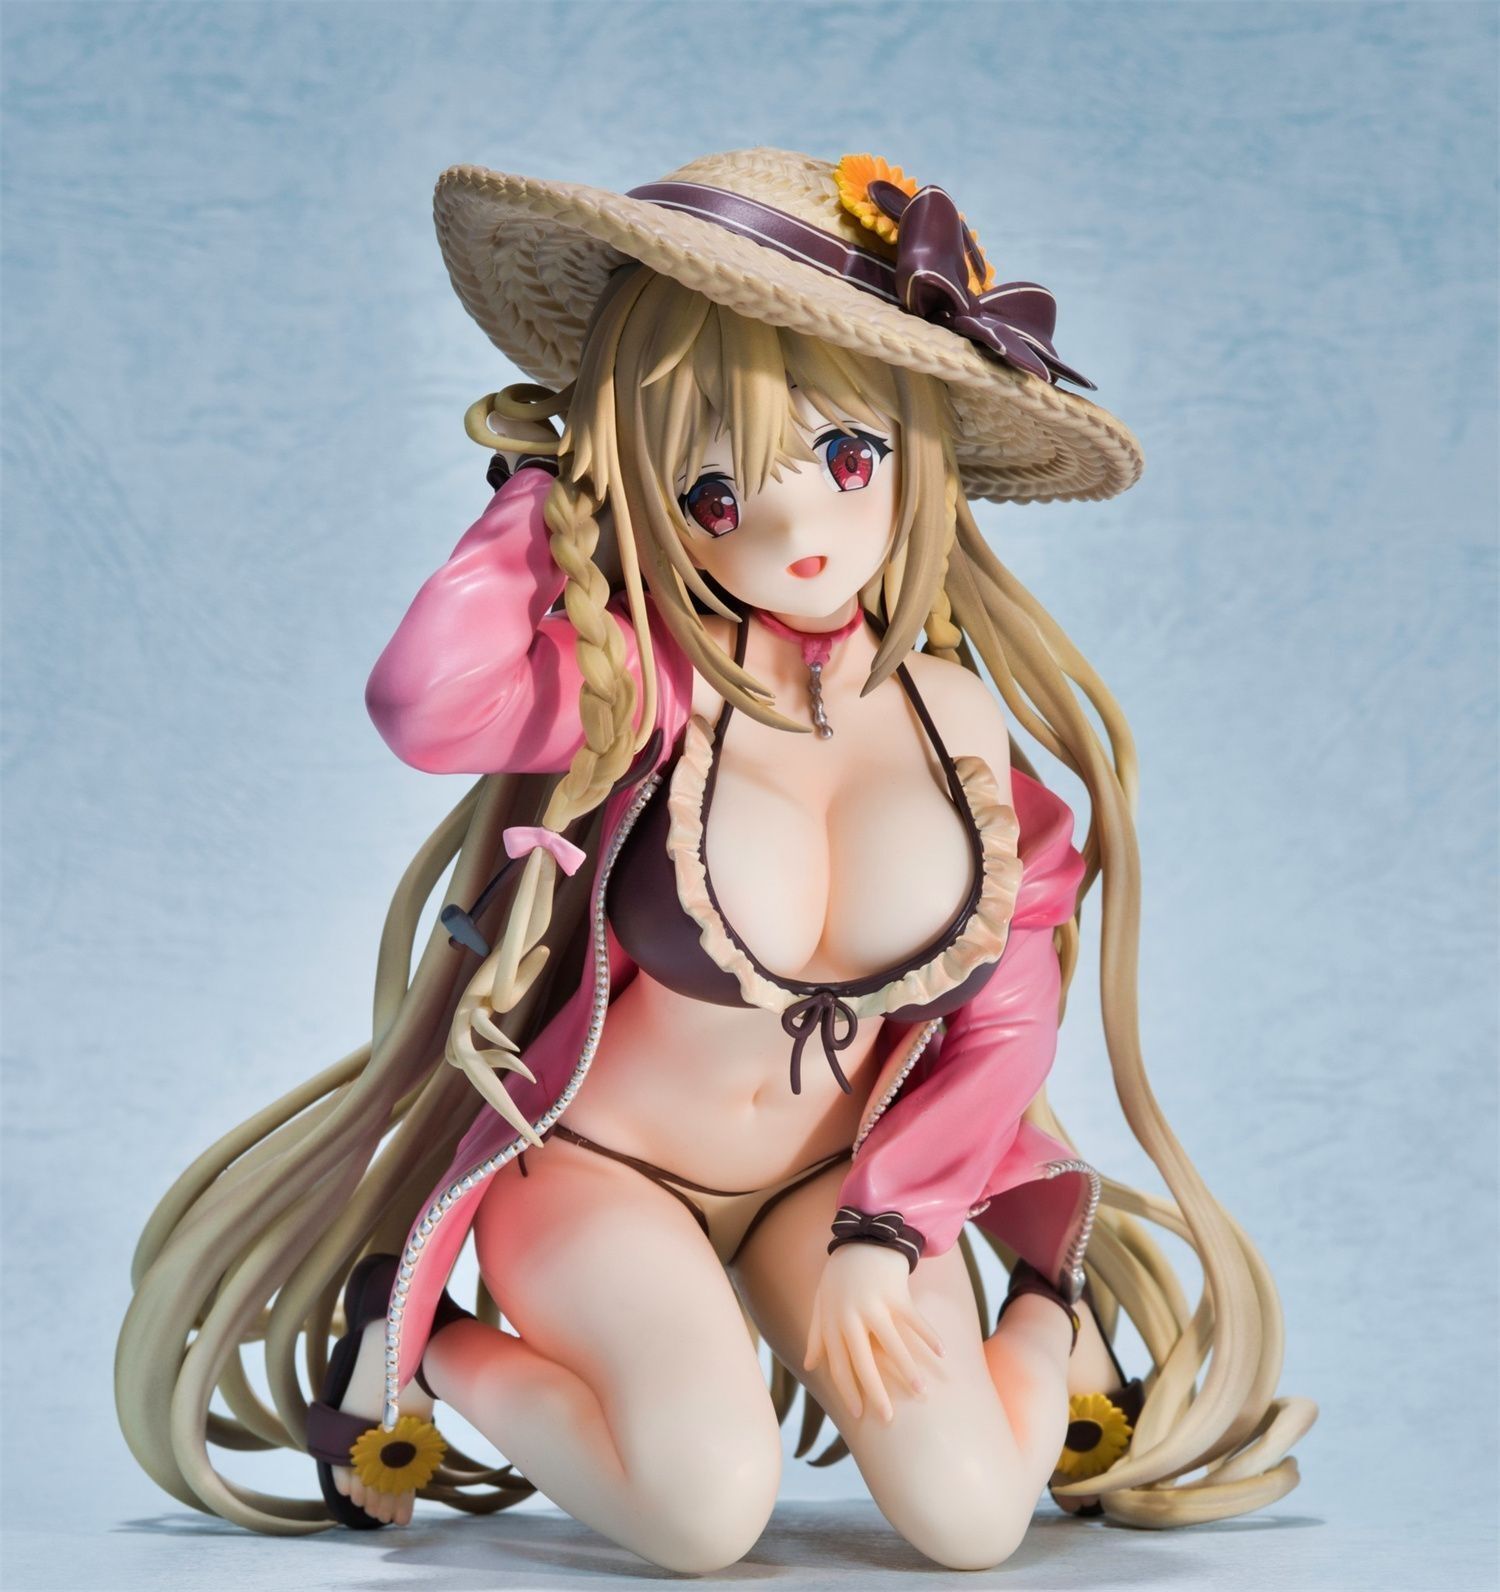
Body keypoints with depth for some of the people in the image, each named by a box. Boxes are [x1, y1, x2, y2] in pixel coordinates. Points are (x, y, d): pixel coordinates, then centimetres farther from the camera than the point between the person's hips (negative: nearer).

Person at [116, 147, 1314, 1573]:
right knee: (709, 1500, -28)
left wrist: (881, 1234, -12)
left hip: (834, 1173, 3)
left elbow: (1006, 1013, -2)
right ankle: (422, 1352, 0)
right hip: (602, 1163, -3)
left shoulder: (959, 718, -8)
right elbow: (426, 702, -39)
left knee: (969, 1515, -18)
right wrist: (546, 485, -24)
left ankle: (1057, 1322, 16)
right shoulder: (652, 685, -19)